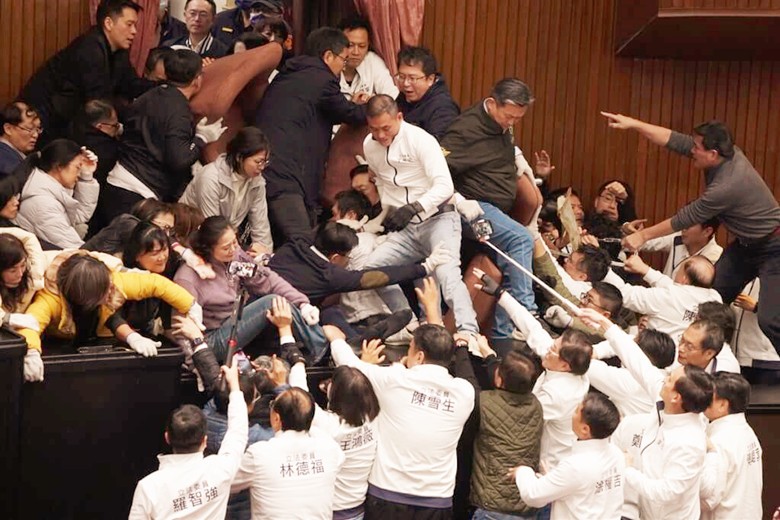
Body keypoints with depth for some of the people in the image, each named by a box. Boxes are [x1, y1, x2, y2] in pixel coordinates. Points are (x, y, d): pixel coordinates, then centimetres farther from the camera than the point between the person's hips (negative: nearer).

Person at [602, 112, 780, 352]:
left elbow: (685, 218, -22)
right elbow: (676, 141, -6)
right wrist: (633, 124, -10)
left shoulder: (726, 186, -33)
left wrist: (643, 236, -12)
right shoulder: (727, 152, -11)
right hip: (745, 244, 10)